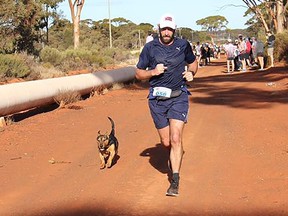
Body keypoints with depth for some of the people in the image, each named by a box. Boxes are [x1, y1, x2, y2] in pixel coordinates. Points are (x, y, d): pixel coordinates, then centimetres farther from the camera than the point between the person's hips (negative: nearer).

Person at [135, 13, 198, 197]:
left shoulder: (183, 45, 3)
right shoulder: (150, 48, 0)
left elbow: (193, 62, 22)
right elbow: (138, 74, 6)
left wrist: (191, 73, 0)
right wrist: (153, 72, -13)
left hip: (179, 97, -1)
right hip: (157, 99, 1)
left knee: (176, 139, -13)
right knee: (166, 142, 8)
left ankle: (175, 181, -9)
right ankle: (174, 157, 44)